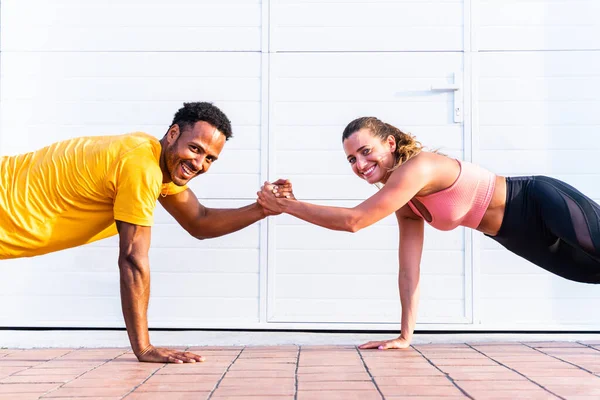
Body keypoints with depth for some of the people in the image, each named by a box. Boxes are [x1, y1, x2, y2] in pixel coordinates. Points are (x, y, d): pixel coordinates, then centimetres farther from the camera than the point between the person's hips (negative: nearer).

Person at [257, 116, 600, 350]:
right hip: (520, 235, 8)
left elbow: (353, 221, -33)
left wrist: (284, 205, -25)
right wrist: (405, 336, -1)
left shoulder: (417, 168, -29)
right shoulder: (406, 205, -1)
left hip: (546, 205, -8)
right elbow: (410, 271, 1)